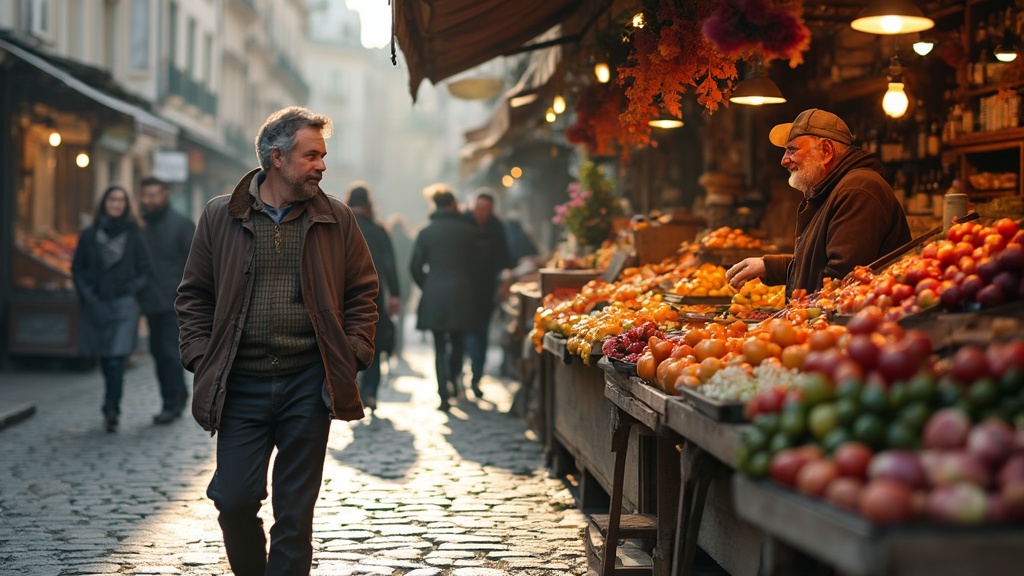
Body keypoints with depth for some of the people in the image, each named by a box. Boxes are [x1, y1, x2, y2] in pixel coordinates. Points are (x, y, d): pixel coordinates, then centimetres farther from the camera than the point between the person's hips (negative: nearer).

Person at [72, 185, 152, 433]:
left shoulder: (133, 235, 2)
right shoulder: (89, 235, 4)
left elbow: (145, 270, 7)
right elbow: (77, 269, 7)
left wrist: (131, 290, -7)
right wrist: (89, 299, -4)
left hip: (123, 305, -2)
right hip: (96, 306, 2)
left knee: (116, 359, -14)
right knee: (105, 360, 10)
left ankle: (111, 412, -13)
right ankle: (112, 407, 28)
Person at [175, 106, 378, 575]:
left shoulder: (336, 220, 5)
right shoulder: (220, 217, 4)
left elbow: (362, 292, 10)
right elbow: (194, 295, 8)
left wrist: (353, 355, -1)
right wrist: (201, 358, -2)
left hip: (306, 383, 0)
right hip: (240, 384, 0)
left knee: (295, 509, 4)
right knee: (234, 499, 1)